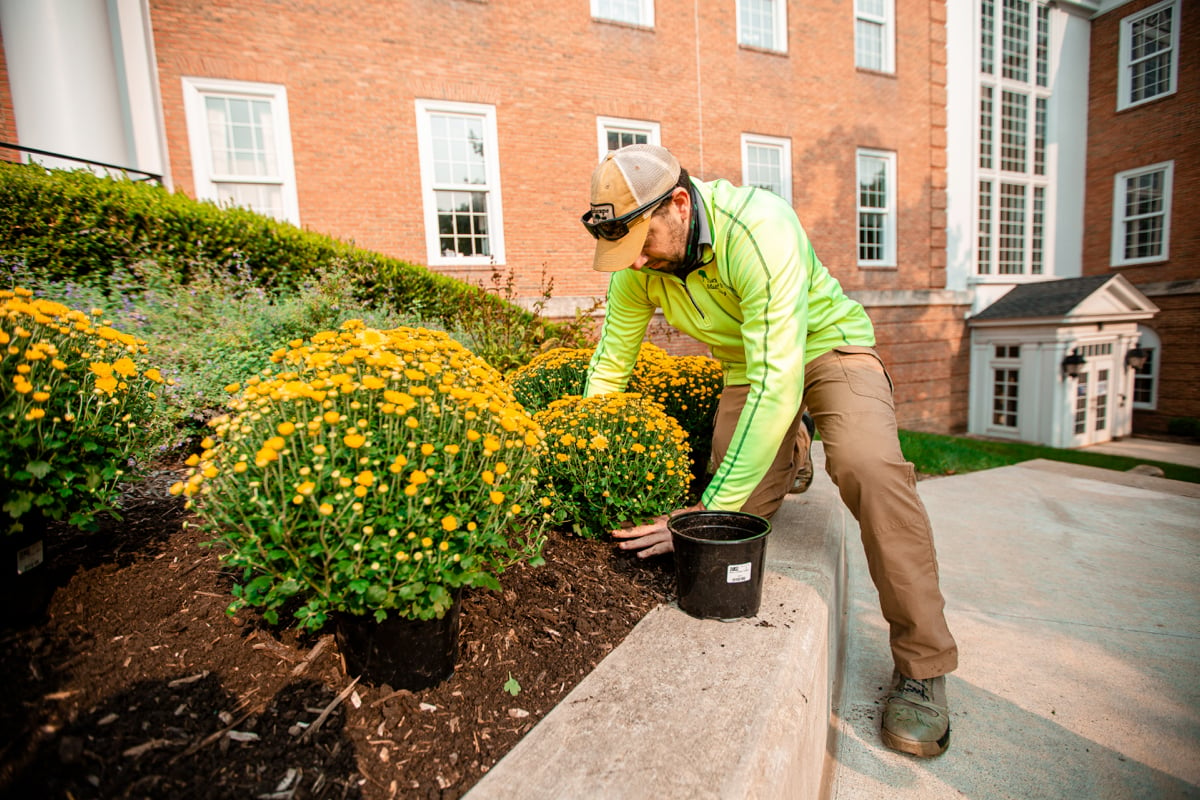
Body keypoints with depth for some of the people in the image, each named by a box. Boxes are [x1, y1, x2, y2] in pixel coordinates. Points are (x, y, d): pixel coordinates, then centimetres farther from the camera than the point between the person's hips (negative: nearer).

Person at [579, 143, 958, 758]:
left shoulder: (758, 228, -33)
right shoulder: (636, 265, -14)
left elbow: (778, 381, -39)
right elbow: (608, 369, -7)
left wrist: (712, 507, -41)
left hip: (828, 346, -4)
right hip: (745, 366, 5)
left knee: (868, 466, -33)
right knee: (737, 517, -7)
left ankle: (921, 666, -11)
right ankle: (787, 455, 30)